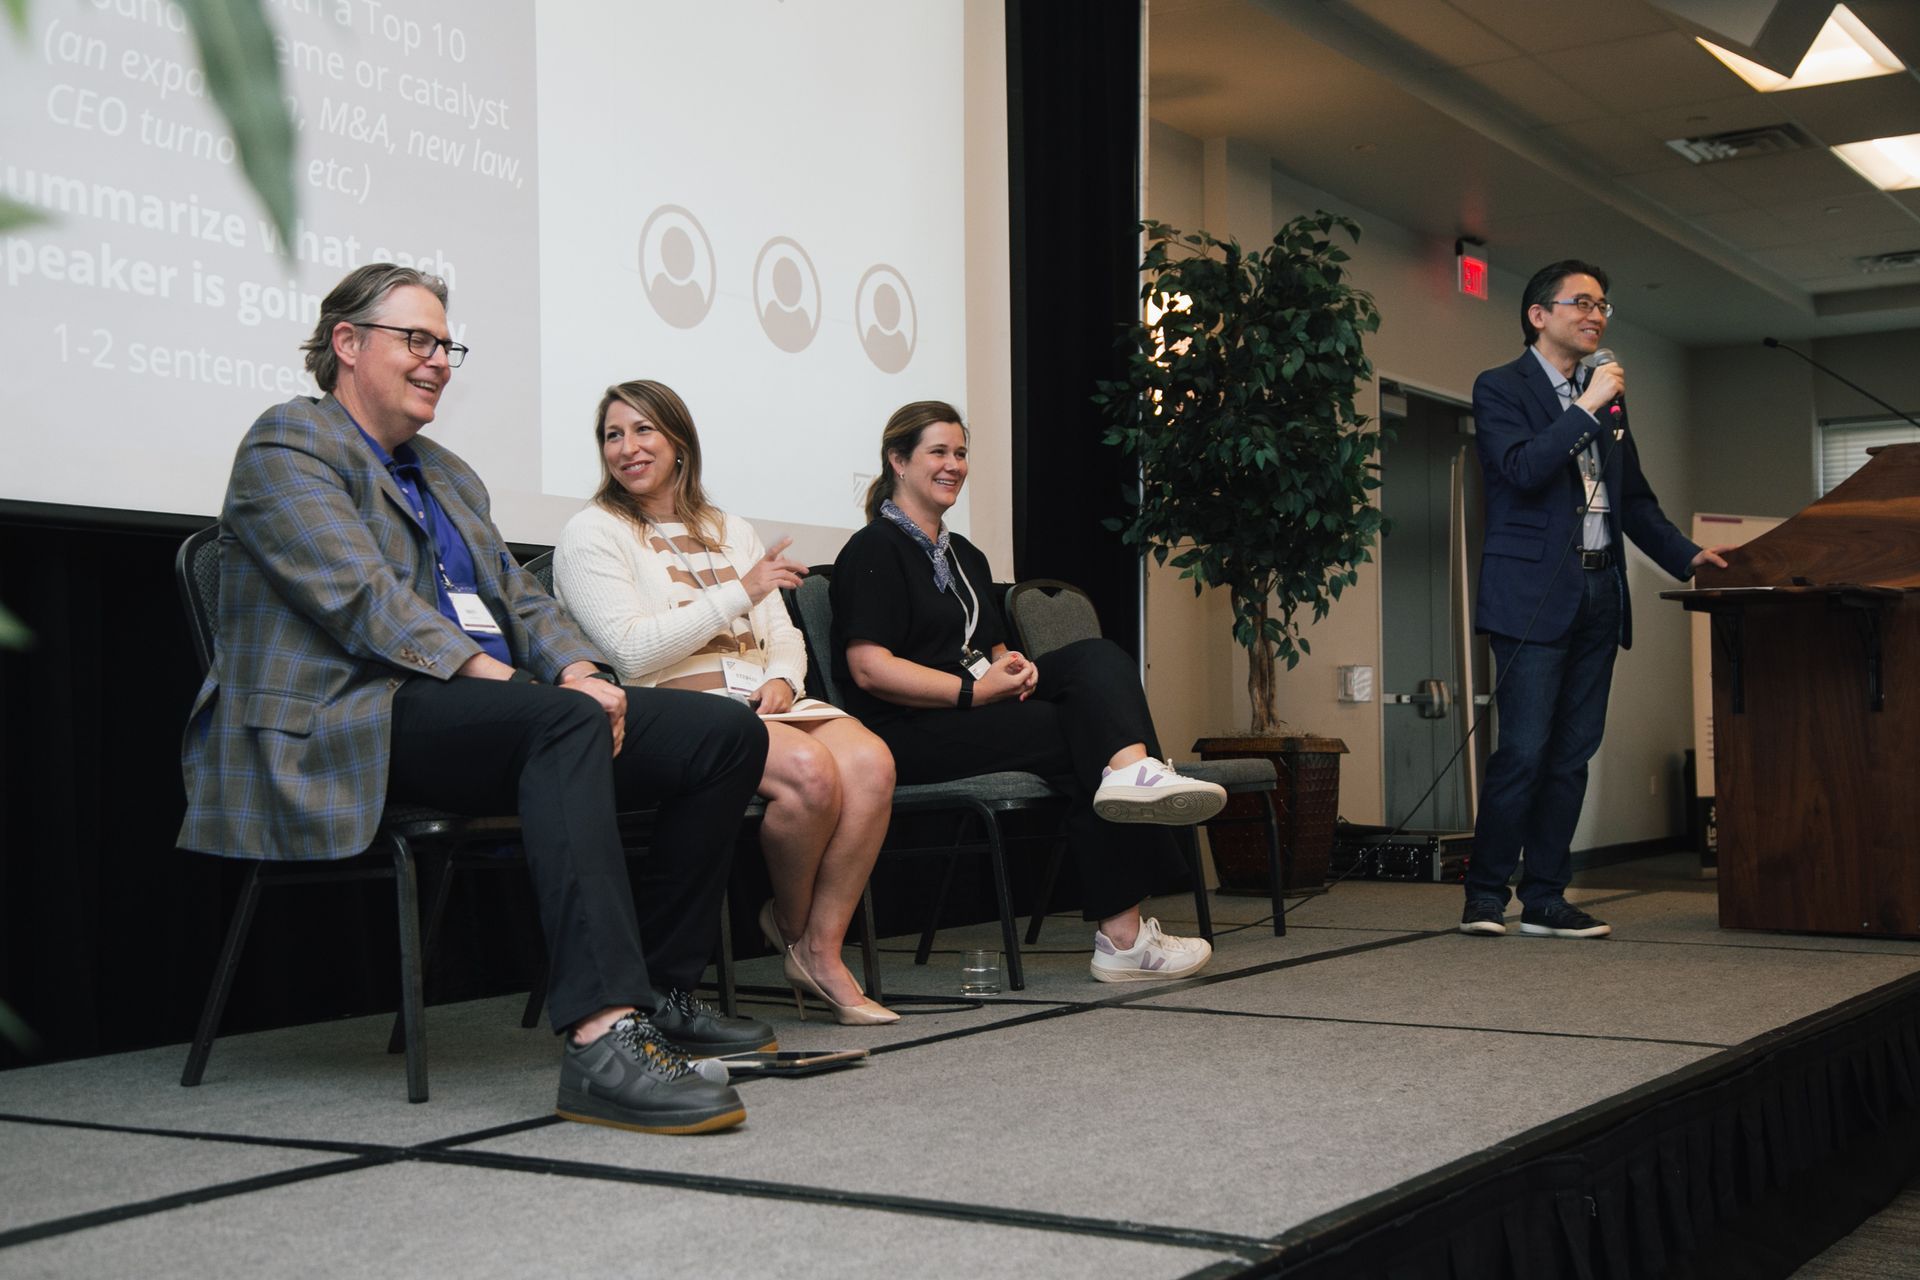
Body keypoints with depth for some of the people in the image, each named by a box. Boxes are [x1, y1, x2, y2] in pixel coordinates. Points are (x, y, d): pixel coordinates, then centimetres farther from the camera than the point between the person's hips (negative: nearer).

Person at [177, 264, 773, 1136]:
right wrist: (489, 673, -23)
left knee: (728, 734, -7)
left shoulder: (449, 474, 29)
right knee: (568, 721, -38)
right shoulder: (289, 441, 2)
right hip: (357, 719, -8)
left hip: (489, 707, 9)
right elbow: (361, 596, -13)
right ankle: (602, 1037, -48)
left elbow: (519, 598, 19)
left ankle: (661, 990, -1)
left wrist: (577, 670, -4)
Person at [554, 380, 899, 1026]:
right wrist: (740, 593, -9)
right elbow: (632, 649, -9)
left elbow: (783, 634, 20)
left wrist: (782, 678, -4)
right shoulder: (592, 533, 5)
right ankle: (789, 925, -4)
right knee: (810, 771, -33)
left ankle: (821, 949, -16)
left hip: (764, 702, 6)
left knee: (870, 761, -26)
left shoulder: (733, 532, 25)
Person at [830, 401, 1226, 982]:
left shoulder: (966, 556, 27)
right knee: (1087, 737, -24)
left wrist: (1015, 667, 3)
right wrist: (973, 689, -18)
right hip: (912, 733, -8)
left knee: (1098, 658, -19)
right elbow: (868, 670, -13)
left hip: (979, 709, 8)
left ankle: (1132, 772, -46)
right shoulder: (873, 550, -1)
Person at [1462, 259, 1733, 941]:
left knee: (1571, 754, 6)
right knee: (1523, 751, -10)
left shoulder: (1608, 398, 19)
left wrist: (1686, 553, 10)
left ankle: (1545, 898, 11)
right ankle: (1485, 897, -1)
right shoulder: (1500, 388, -1)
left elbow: (1634, 497, 22)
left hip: (1598, 595, 7)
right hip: (1535, 595, -7)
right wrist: (1586, 410, -17)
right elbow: (1520, 469, -18)